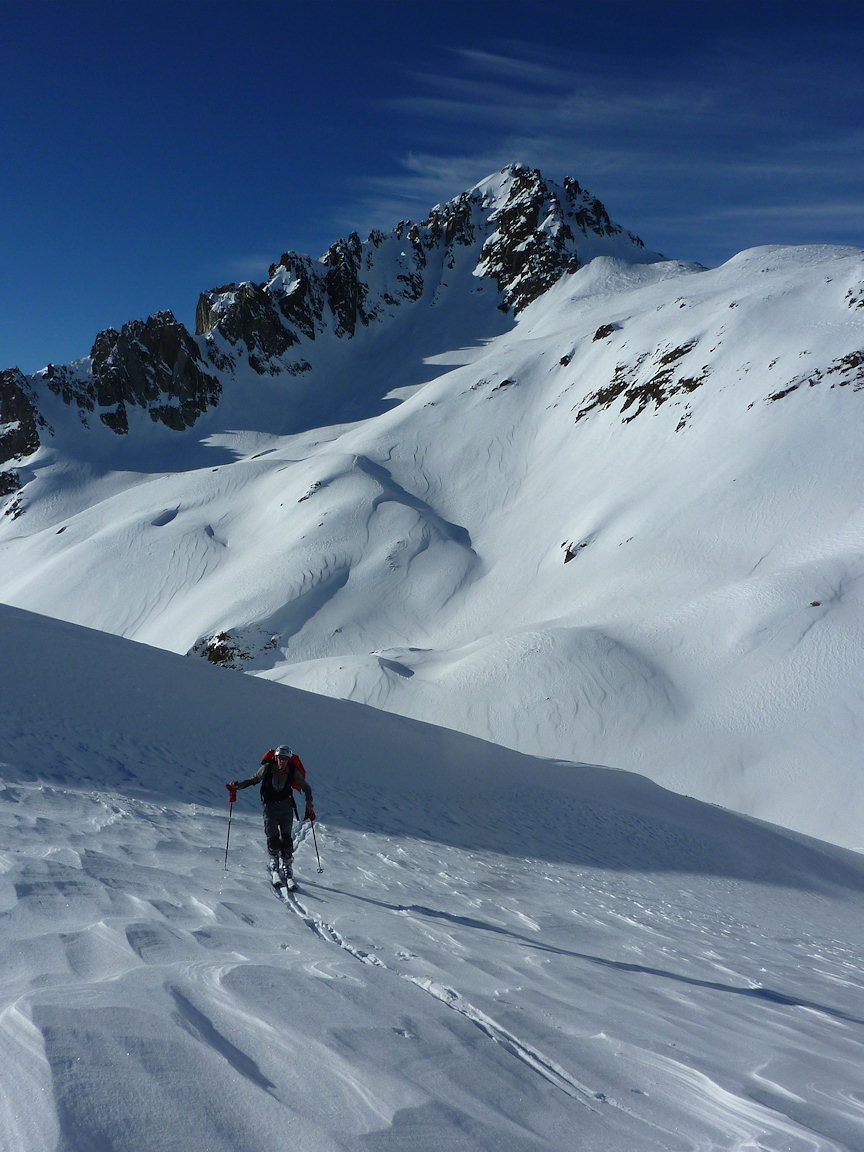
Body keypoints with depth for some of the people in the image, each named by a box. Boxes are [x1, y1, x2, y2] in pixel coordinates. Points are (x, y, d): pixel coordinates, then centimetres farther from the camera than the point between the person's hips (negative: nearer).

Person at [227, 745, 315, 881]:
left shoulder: (293, 771, -11)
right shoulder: (267, 768, -13)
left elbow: (305, 787, 1)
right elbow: (254, 779, 2)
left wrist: (309, 802, -12)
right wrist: (238, 785, -8)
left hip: (286, 805, 0)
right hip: (269, 805, 0)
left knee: (286, 837, -7)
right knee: (272, 837, -7)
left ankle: (288, 866, 6)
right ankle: (274, 865, 14)